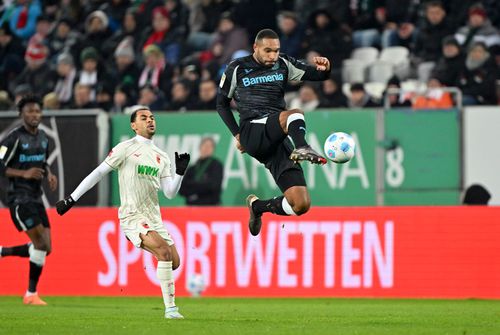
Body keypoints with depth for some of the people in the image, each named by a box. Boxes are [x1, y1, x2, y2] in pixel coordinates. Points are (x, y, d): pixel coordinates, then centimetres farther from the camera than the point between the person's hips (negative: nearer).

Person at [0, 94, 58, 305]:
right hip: (19, 198, -8)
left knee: (44, 248, 2)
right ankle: (31, 294, -1)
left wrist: (49, 175, 5)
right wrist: (24, 173, -23)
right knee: (41, 244, -13)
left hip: (36, 199, 8)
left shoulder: (43, 138, 12)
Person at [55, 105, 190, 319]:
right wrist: (72, 199, -3)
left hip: (154, 219, 7)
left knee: (174, 262, -2)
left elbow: (170, 193, 11)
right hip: (132, 217, -7)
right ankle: (170, 308, -23)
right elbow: (99, 173, -1)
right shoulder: (126, 149, -1)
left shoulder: (162, 157, 15)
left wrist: (180, 172, -6)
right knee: (164, 251, -24)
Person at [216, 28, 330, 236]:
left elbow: (316, 75, 11)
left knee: (301, 204, -8)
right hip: (252, 132, -4)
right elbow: (222, 103, 18)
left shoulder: (283, 64, 14)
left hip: (277, 140, 4)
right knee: (294, 115, -33)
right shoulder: (237, 69, 8)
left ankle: (258, 206, 18)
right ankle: (302, 148, -62)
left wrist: (324, 69, -14)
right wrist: (236, 134, 5)